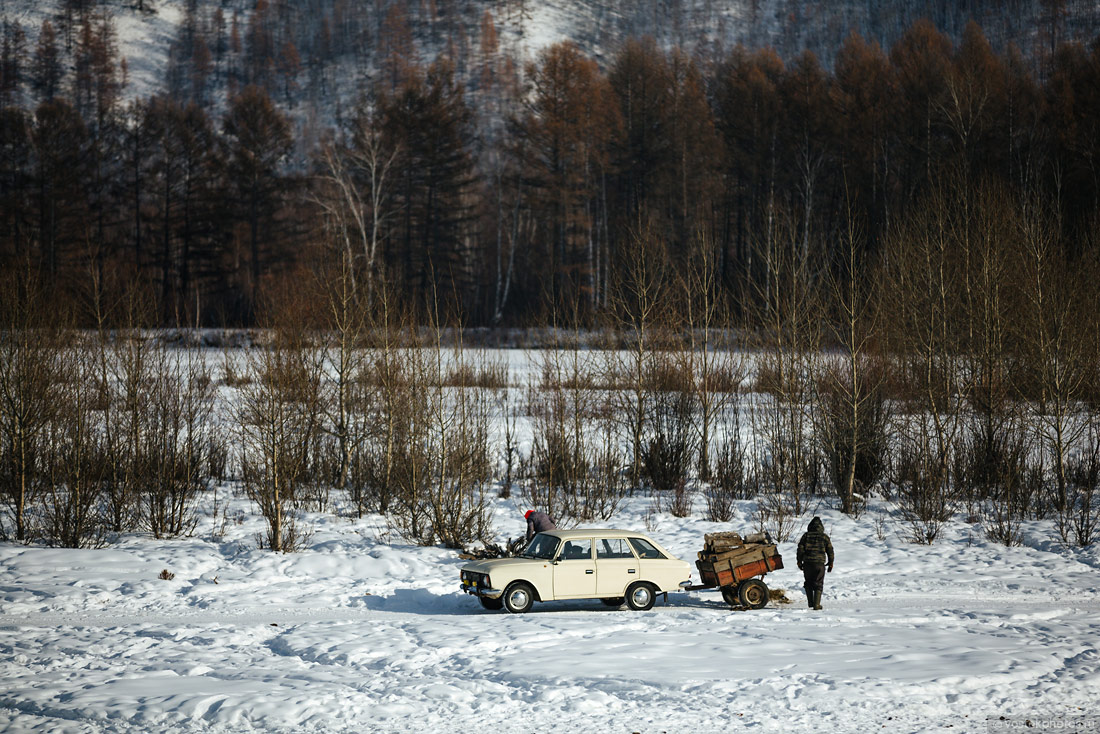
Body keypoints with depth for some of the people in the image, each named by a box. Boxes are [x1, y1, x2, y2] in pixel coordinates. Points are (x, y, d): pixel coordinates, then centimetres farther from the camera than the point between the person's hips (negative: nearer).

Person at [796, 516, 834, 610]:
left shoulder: (806, 535, 5)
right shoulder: (824, 537, 6)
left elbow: (800, 548, 2)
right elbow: (830, 551, 9)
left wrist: (799, 561, 9)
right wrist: (830, 563, 18)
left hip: (807, 563, 1)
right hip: (820, 563, -1)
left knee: (808, 583, 17)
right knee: (818, 584, 5)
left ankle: (810, 602, 11)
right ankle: (816, 604, -4)